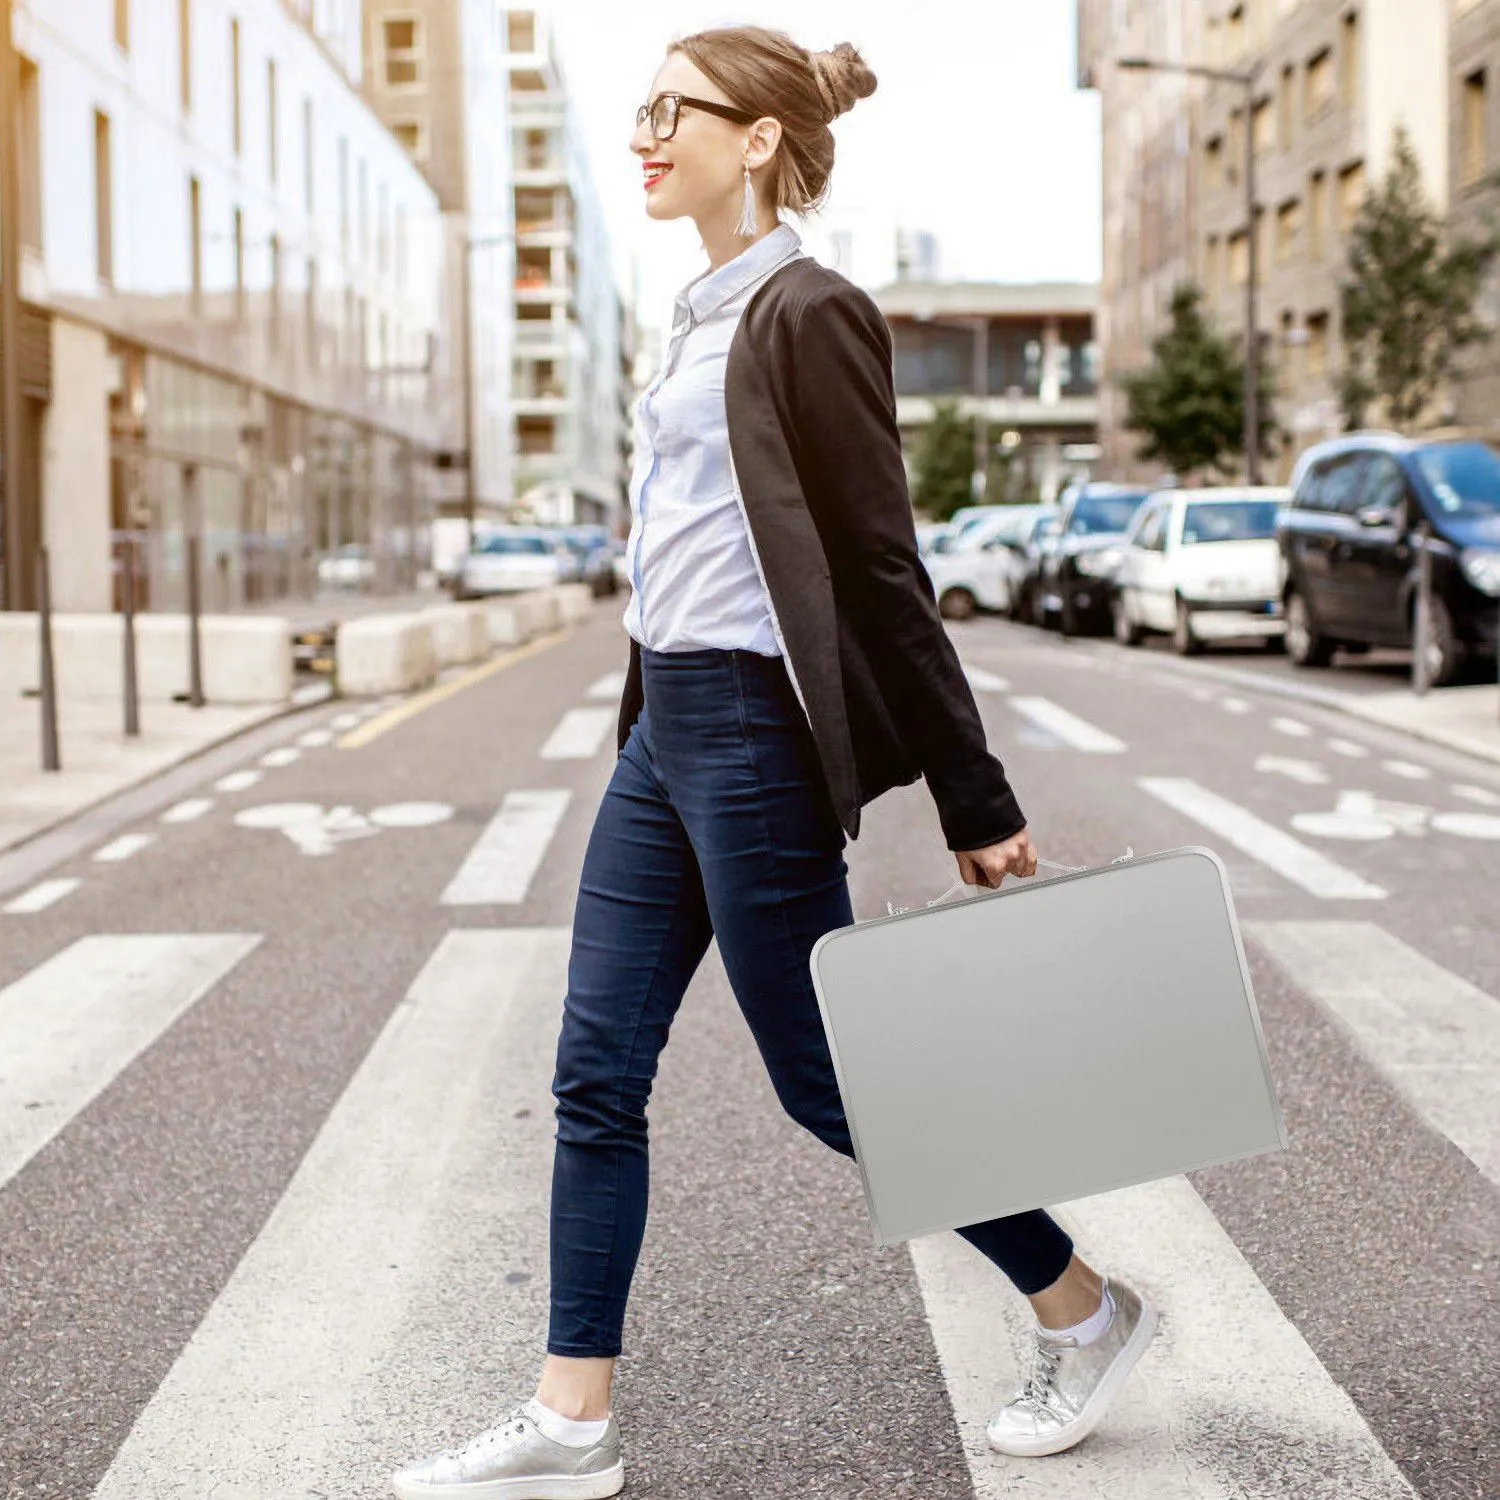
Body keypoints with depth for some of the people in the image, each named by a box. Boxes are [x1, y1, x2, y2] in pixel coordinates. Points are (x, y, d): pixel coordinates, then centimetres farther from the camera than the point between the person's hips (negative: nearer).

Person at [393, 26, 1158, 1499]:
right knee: (596, 1077, 8)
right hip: (667, 728, 9)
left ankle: (1084, 1314, 22)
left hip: (752, 735, -9)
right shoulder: (710, 315, 15)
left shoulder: (806, 315, -12)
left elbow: (882, 570, -15)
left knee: (824, 1078, 2)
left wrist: (976, 806, -12)